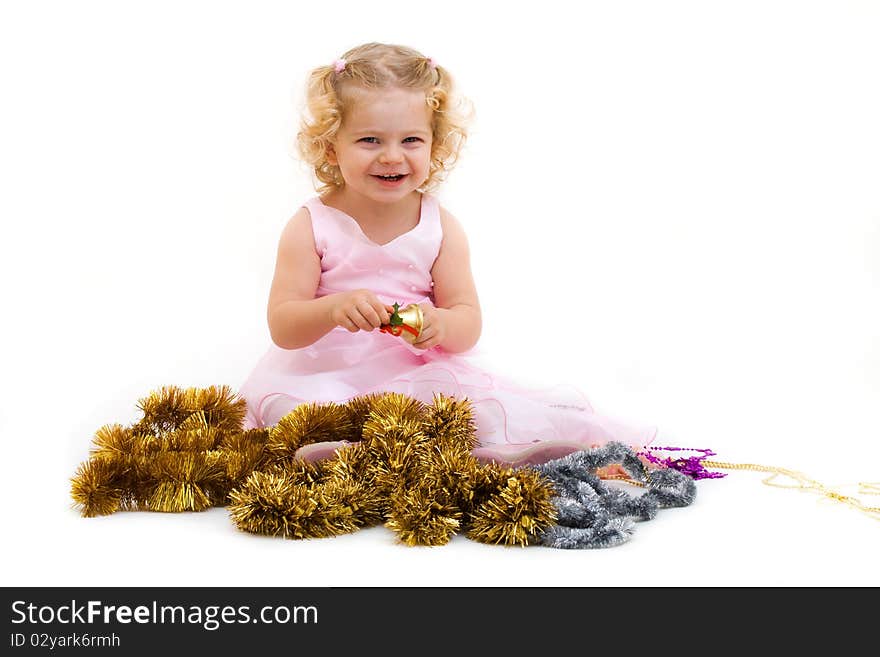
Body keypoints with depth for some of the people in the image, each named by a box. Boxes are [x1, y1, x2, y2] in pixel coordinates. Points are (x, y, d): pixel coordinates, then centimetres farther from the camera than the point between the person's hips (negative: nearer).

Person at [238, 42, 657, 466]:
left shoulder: (441, 228, 1)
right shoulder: (311, 226, -4)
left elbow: (468, 325, -2)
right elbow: (282, 328, -10)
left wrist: (439, 324, -28)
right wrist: (333, 309, -32)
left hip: (417, 370, 1)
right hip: (323, 372, 0)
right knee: (280, 395, -32)